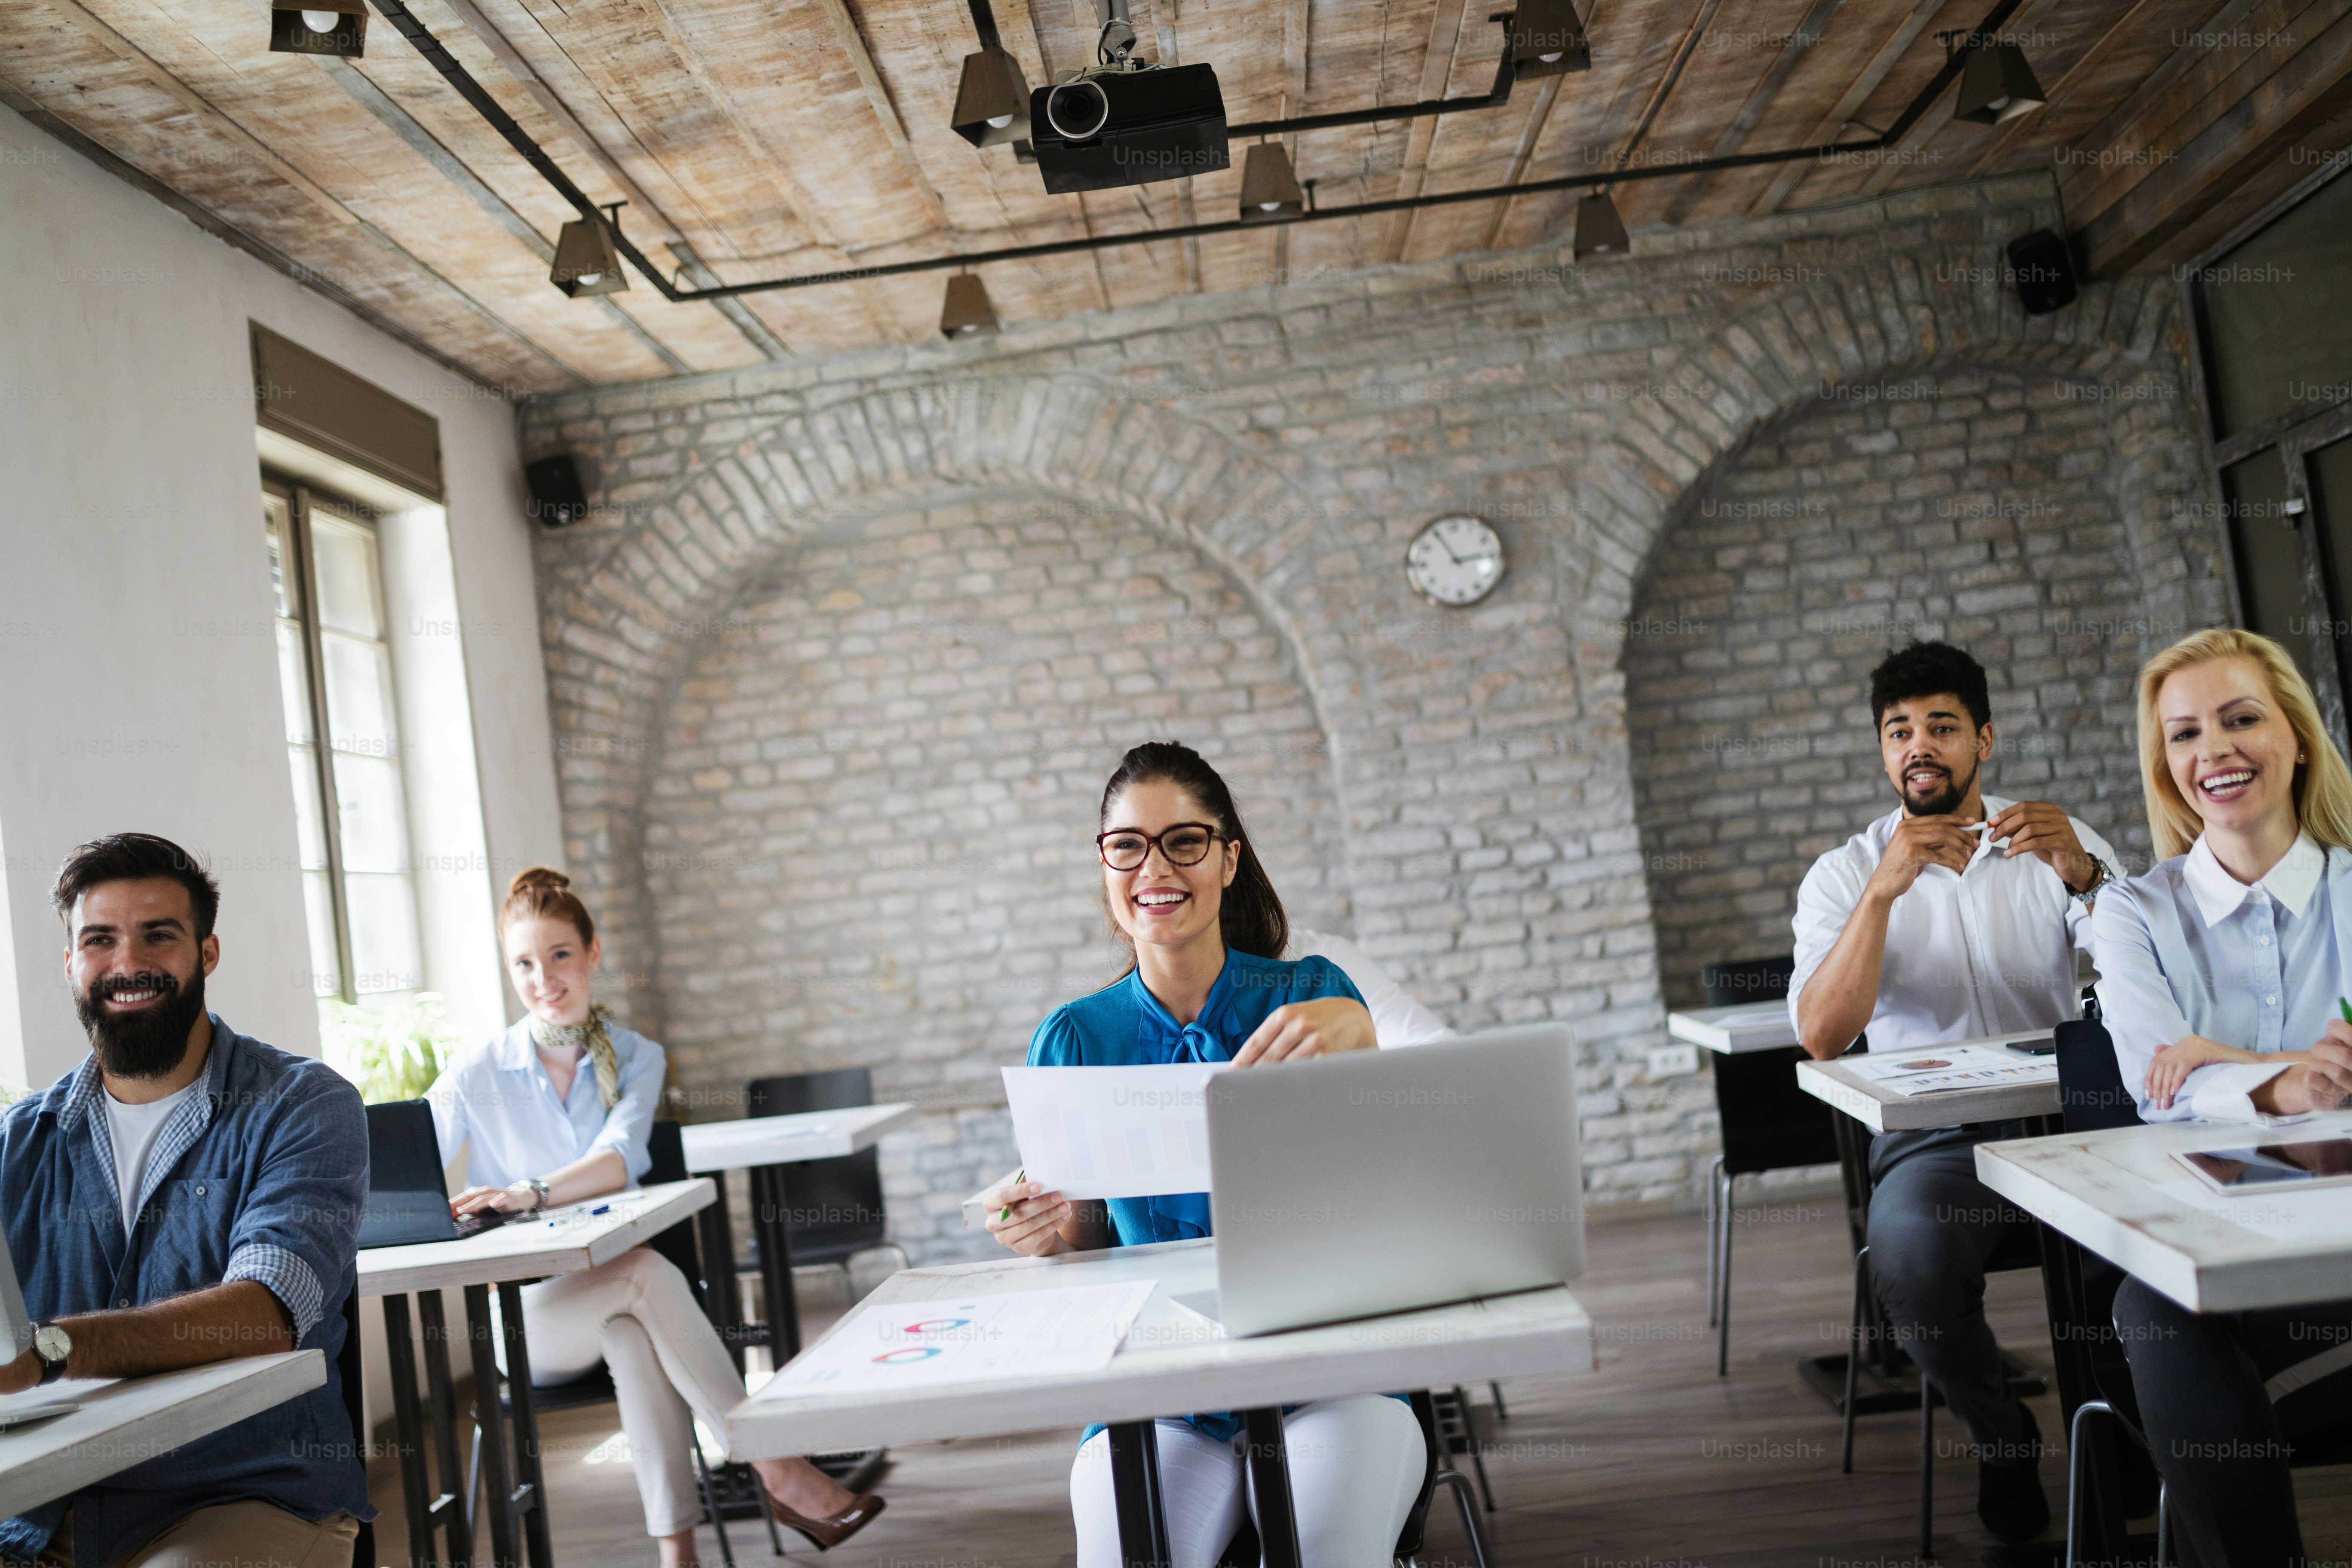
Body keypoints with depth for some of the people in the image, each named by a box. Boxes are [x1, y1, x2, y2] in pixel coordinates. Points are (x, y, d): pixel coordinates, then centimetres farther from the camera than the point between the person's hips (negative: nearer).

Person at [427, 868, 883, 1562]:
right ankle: (779, 1470, -28)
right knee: (645, 1273, -32)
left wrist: (528, 1194, -34)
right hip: (523, 1313, -1)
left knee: (635, 1331, -36)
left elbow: (618, 1162, -16)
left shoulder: (636, 1058, 3)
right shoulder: (477, 1074, 2)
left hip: (612, 1296, 1)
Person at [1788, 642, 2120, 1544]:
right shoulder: (1846, 875, 6)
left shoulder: (2057, 843, 10)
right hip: (1933, 1142, -1)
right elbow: (1821, 1035, -10)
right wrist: (1884, 890, -20)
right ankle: (2001, 1437, 0)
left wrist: (2083, 873, -21)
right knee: (1911, 1265, -32)